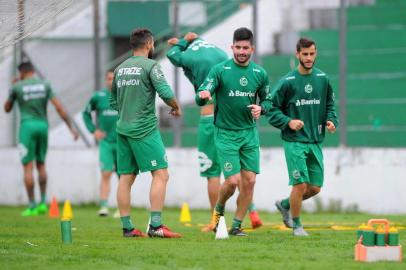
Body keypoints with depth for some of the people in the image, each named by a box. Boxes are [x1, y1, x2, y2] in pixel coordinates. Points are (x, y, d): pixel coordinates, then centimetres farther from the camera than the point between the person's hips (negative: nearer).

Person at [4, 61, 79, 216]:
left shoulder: (18, 87, -2)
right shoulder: (45, 85, 5)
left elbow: (7, 109, 12)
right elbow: (58, 107, -1)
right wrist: (71, 127, 2)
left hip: (27, 126, -4)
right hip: (43, 126, 4)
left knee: (28, 167, -1)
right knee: (41, 164, 17)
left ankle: (32, 206, -5)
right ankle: (43, 202, 8)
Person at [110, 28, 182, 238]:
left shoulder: (120, 69, 14)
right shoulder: (150, 66, -7)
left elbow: (113, 101, 21)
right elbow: (166, 93, -15)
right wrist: (176, 108, 3)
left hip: (123, 129, 7)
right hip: (145, 129, -7)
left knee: (126, 178, 8)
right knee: (160, 174, -6)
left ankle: (127, 227, 8)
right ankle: (155, 225, -14)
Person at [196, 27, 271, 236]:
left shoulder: (260, 74, 3)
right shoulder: (220, 70, -7)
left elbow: (267, 100, 15)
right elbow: (200, 99, -13)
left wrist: (261, 108, -8)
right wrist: (203, 95, -37)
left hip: (250, 133, 4)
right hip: (226, 134, -4)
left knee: (249, 181, -2)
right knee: (233, 180, -11)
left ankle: (236, 226, 11)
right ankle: (218, 210, 20)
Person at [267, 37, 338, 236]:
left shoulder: (322, 79, 6)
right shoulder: (287, 82, -7)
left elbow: (329, 104, 18)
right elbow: (271, 109, -2)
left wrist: (331, 120, -1)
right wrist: (288, 122, -17)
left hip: (316, 142, 5)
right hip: (294, 142, -5)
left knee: (315, 187, 5)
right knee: (300, 184, -11)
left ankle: (285, 205, 31)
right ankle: (296, 225, 9)